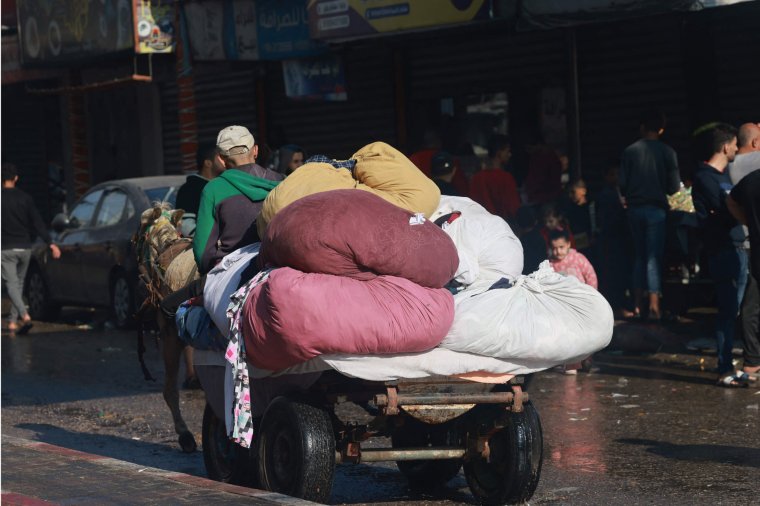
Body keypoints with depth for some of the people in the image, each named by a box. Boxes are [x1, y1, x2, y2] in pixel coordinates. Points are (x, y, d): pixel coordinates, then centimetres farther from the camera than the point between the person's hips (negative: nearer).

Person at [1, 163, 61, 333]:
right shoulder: (25, 198, 1)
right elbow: (38, 223, -5)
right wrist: (50, 243, -9)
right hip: (24, 248, 4)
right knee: (19, 284, 16)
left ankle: (24, 315, -27)